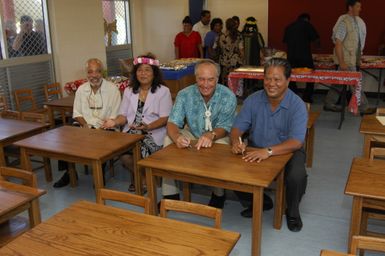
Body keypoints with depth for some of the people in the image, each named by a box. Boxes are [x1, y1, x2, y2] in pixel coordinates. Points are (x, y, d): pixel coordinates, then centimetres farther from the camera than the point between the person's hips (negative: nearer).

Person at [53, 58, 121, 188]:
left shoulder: (112, 89, -4)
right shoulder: (81, 89, 10)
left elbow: (114, 116, -8)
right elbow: (77, 113, 11)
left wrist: (100, 128, -22)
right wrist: (85, 125, -10)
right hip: (84, 126, 4)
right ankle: (69, 172, 0)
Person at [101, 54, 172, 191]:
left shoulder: (163, 91, 1)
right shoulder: (129, 91, 15)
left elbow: (165, 118, -7)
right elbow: (123, 115, 12)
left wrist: (148, 127, -25)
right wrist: (115, 122, -12)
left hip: (154, 132, -3)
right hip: (131, 132, 4)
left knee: (140, 151, -28)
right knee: (123, 152, -24)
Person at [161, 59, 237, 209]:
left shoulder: (228, 97, -18)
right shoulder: (185, 94, -14)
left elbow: (224, 128, -18)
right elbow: (173, 123, -18)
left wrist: (211, 135, -42)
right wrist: (177, 137, -43)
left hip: (218, 136, -2)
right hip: (192, 134, 3)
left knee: (221, 146, -35)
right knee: (169, 140, -22)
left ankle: (219, 194, -10)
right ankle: (170, 193, -12)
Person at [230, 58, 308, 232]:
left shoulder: (297, 105, -15)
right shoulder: (253, 100, -4)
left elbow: (296, 142, -25)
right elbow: (237, 127, -4)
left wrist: (268, 151, -42)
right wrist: (236, 141, -29)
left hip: (286, 152, -3)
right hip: (255, 152, 3)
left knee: (296, 176, -32)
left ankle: (292, 212, 5)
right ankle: (260, 202, 11)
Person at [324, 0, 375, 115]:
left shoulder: (356, 20, 10)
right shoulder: (343, 22, -16)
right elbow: (338, 43, -19)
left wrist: (358, 58, 16)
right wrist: (341, 62, -22)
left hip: (352, 59, 8)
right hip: (346, 60, -8)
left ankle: (329, 104, 23)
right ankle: (363, 107, 9)